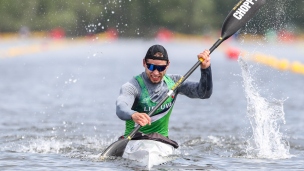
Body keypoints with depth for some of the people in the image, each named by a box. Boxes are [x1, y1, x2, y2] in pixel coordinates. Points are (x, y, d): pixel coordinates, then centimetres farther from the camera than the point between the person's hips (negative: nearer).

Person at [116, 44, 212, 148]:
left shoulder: (173, 83, 6)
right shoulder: (133, 86, -11)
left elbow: (204, 93, -2)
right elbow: (121, 108, -31)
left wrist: (205, 68, -20)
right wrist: (133, 115, -55)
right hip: (134, 139, -3)